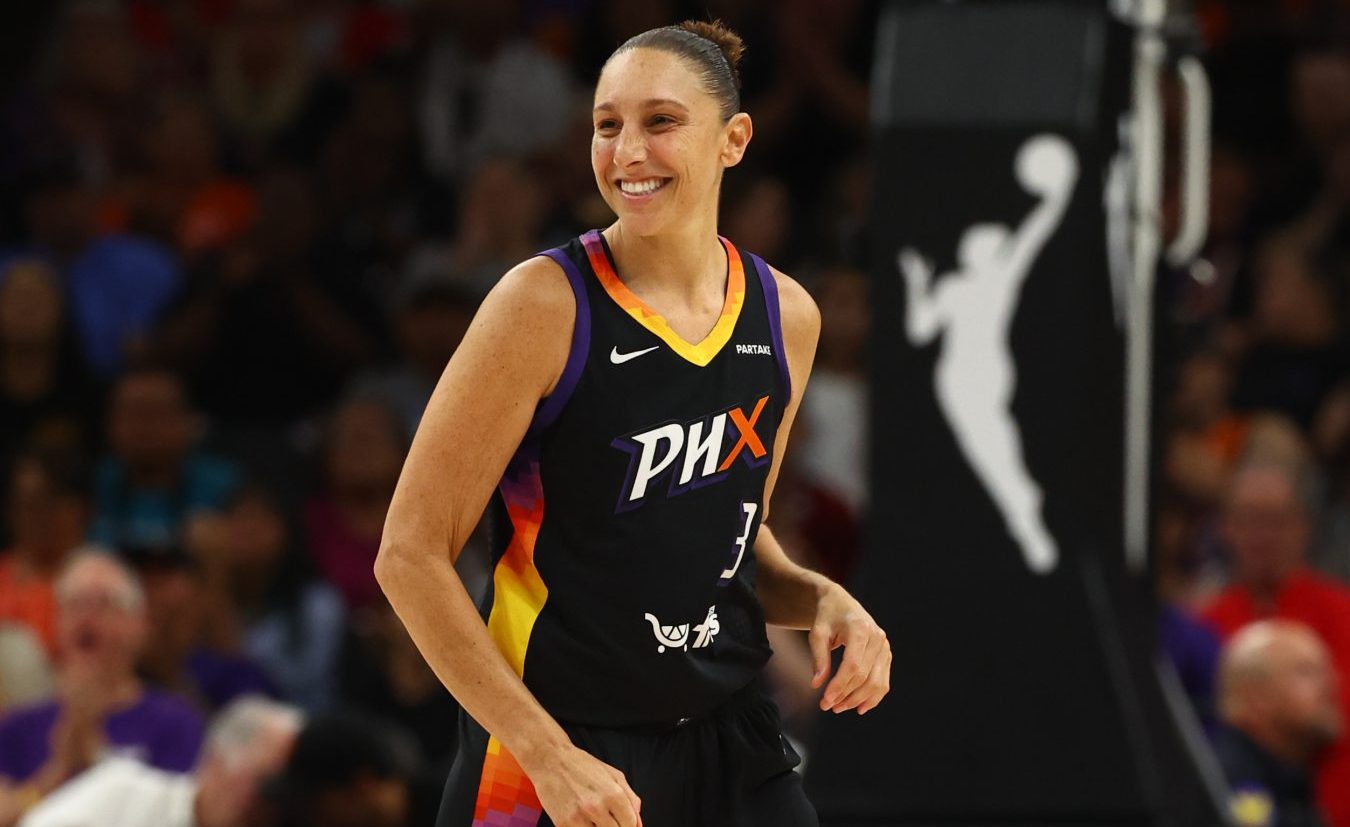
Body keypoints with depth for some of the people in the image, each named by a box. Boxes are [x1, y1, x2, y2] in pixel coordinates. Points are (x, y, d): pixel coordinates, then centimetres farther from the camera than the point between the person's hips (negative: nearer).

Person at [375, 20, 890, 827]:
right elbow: (411, 555, -13)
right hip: (554, 747, -5)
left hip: (732, 748, 5)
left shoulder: (784, 314, 4)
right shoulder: (546, 303, -12)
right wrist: (550, 756, -18)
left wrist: (820, 600, -1)